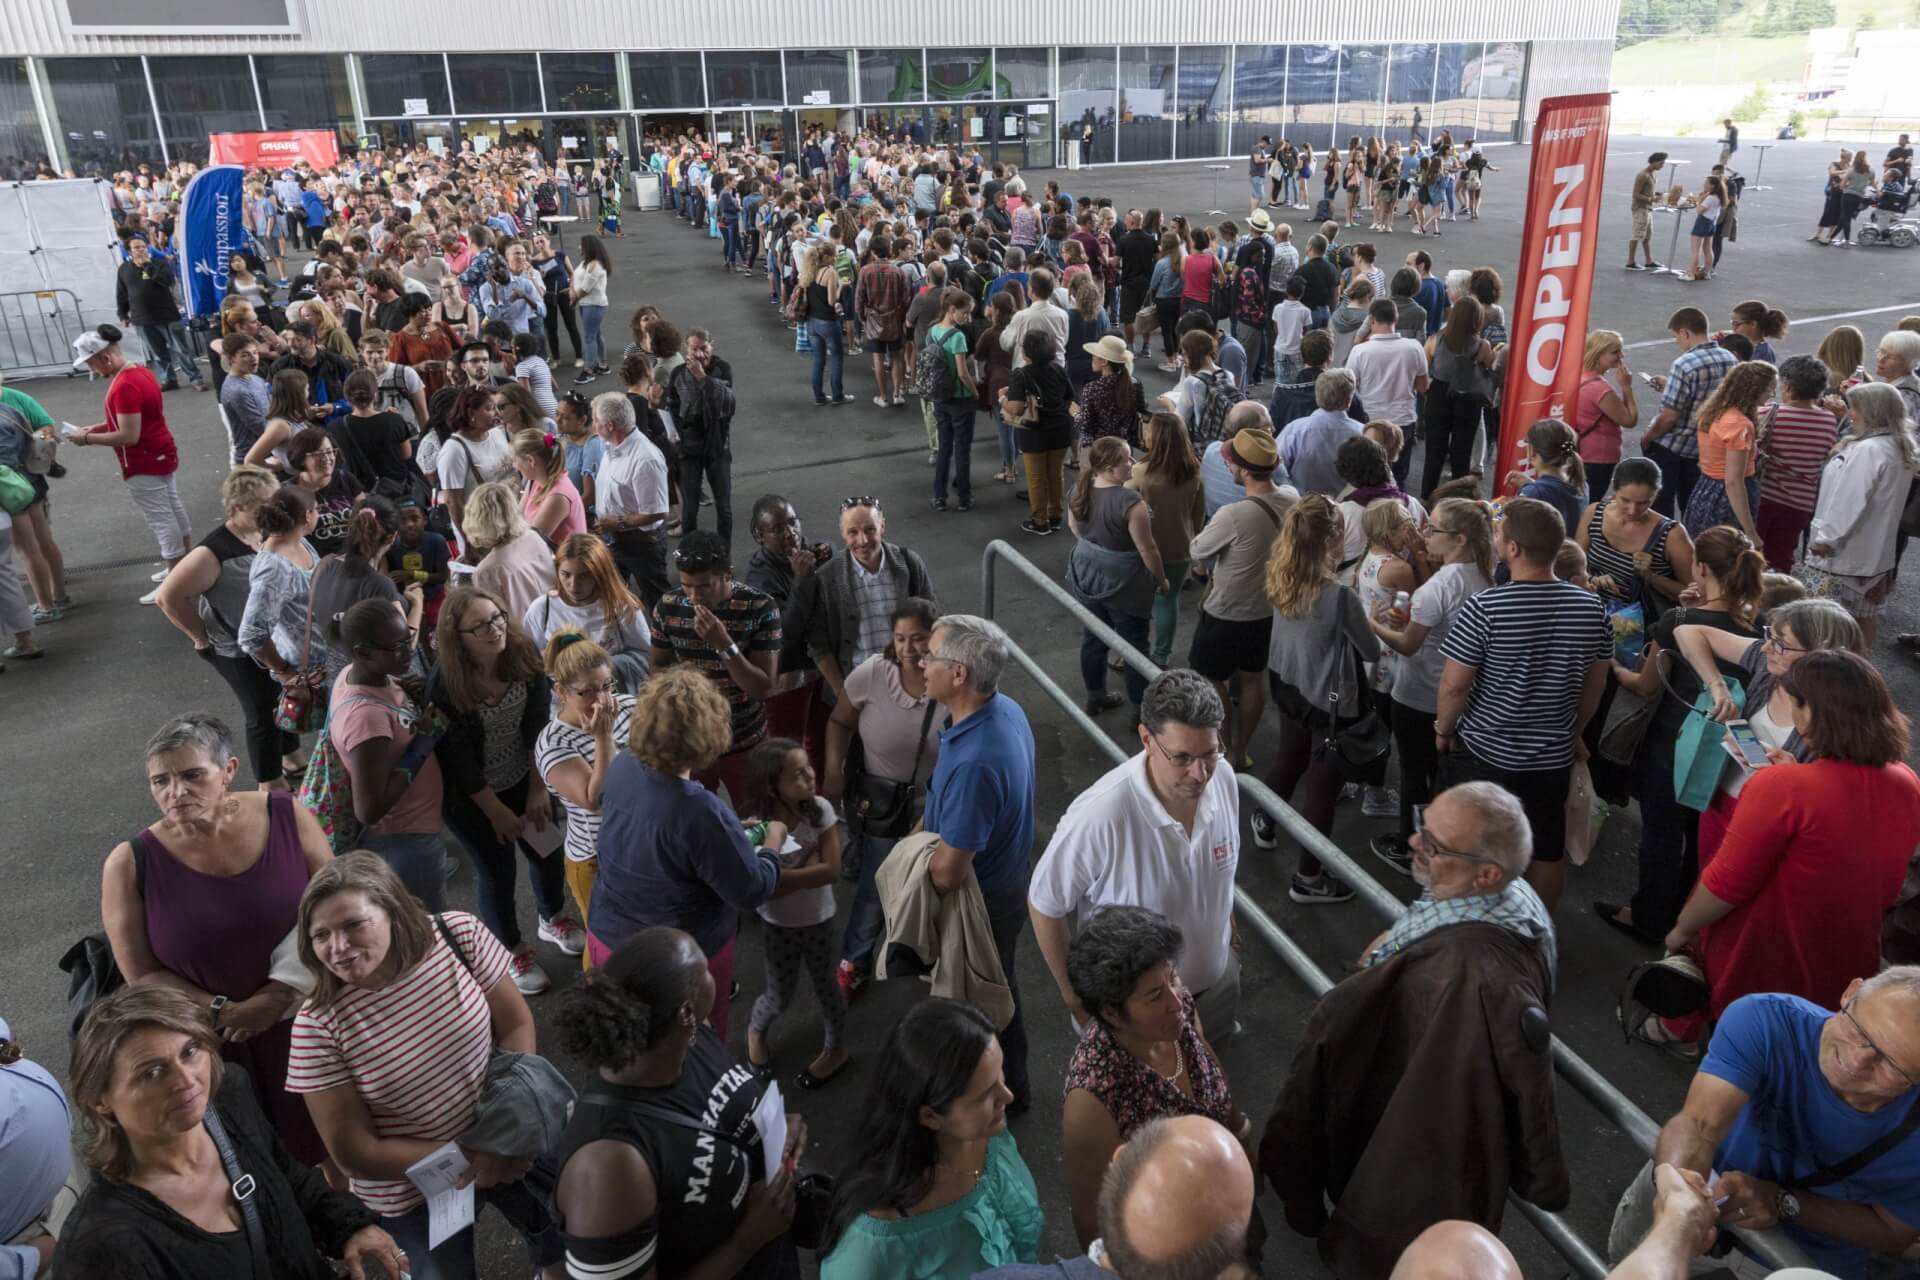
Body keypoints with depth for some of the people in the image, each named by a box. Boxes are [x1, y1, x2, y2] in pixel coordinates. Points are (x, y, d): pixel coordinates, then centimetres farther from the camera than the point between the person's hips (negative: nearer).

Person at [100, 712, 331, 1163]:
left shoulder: (287, 817, -9)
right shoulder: (130, 865, -10)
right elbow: (142, 976, -6)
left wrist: (284, 991, -16)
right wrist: (227, 1013, -16)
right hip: (215, 1049, -1)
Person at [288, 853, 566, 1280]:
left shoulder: (458, 935, -20)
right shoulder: (317, 1024, -23)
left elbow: (516, 1023, -10)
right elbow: (352, 1152, -17)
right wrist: (466, 1162, -21)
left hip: (505, 1144, 2)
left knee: (572, 1241, 23)